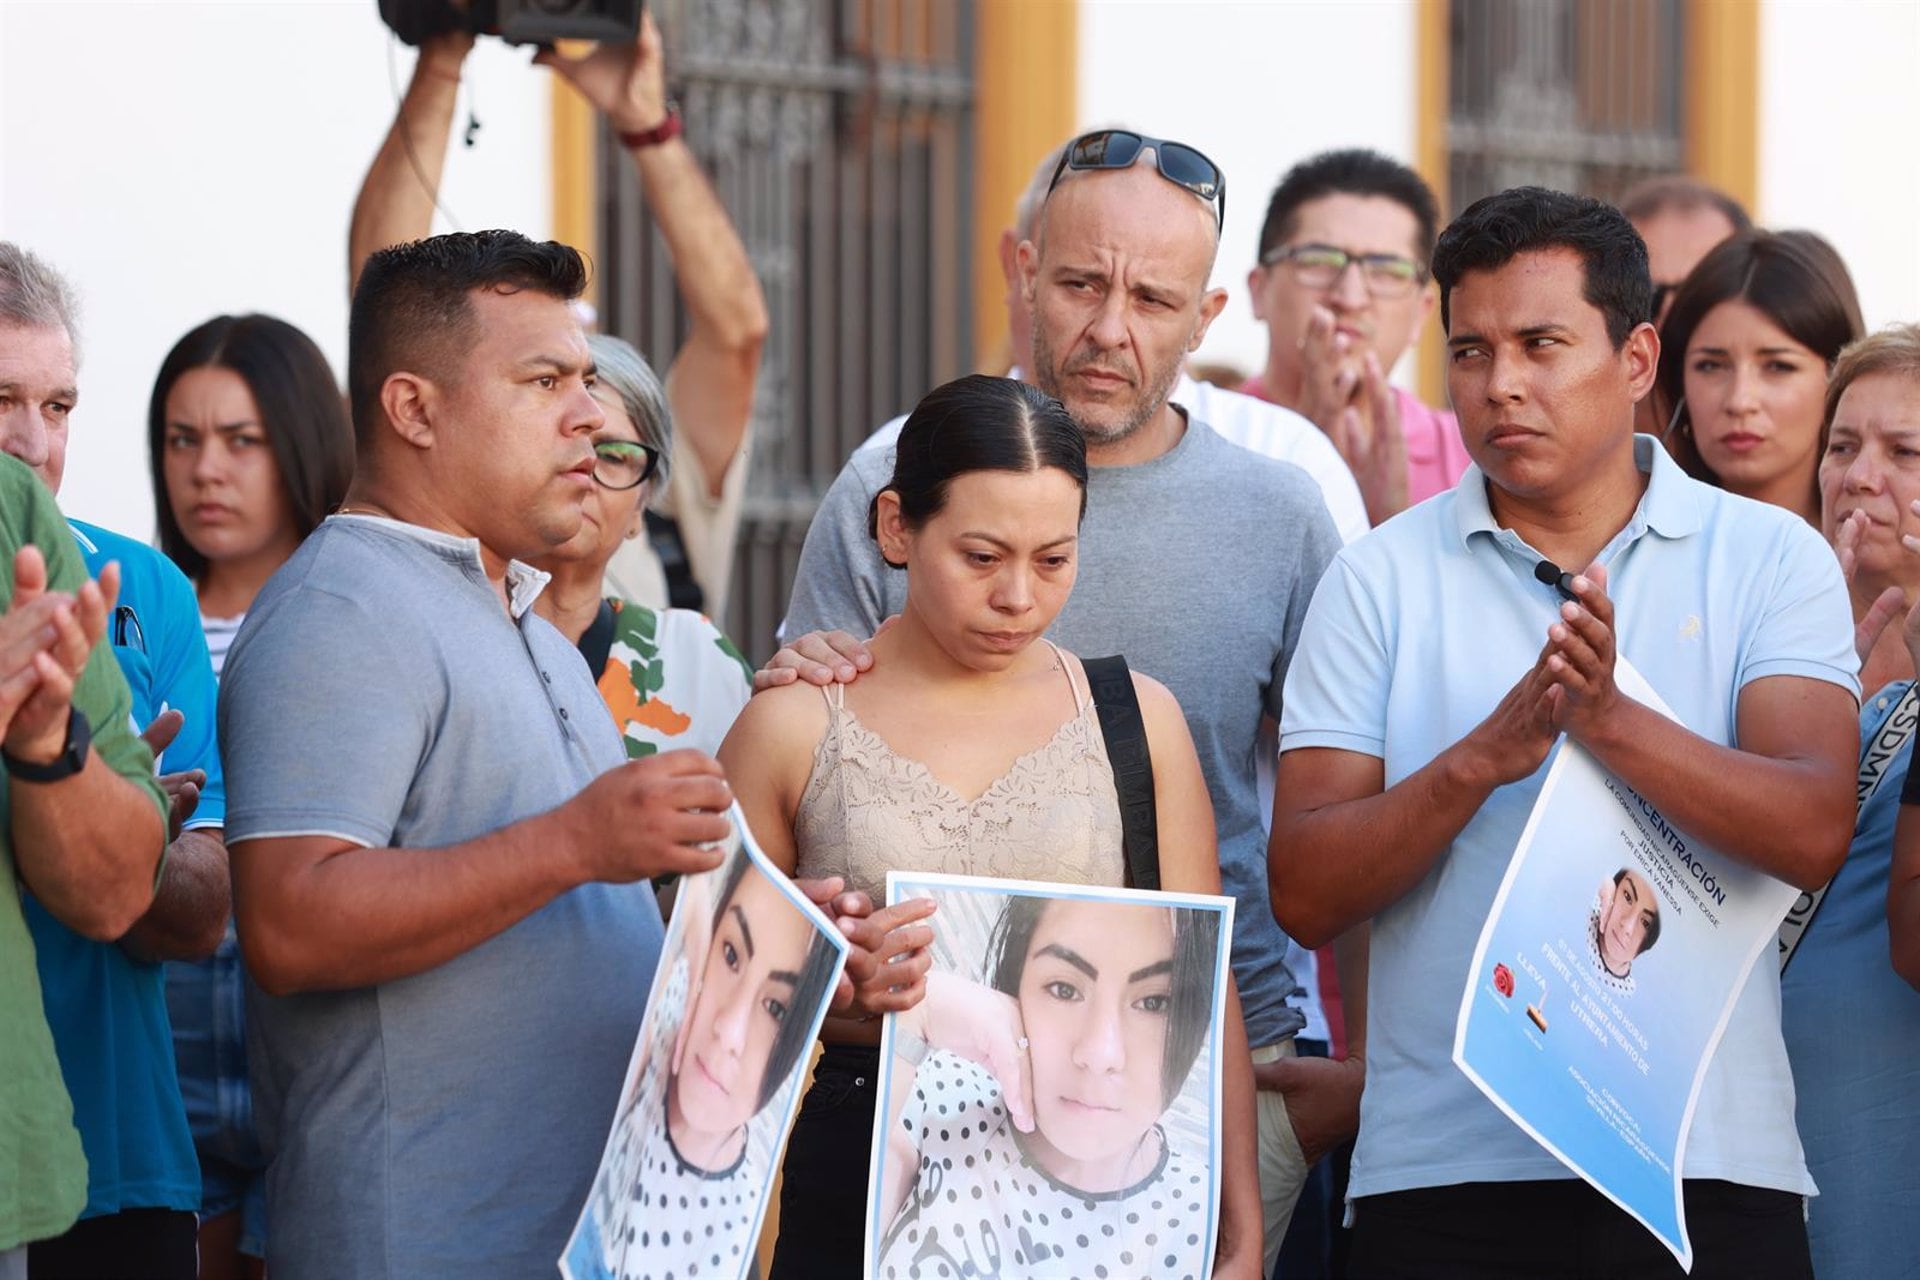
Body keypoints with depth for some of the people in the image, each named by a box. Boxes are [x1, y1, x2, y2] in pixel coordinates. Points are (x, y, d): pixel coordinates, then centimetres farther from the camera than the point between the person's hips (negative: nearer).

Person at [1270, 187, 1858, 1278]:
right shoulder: (1381, 581, 7)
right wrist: (1483, 757, -16)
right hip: (1444, 1175, 1)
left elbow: (1814, 836, -10)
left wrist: (1612, 721, -23)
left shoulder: (1771, 560, 5)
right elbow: (1305, 896, -1)